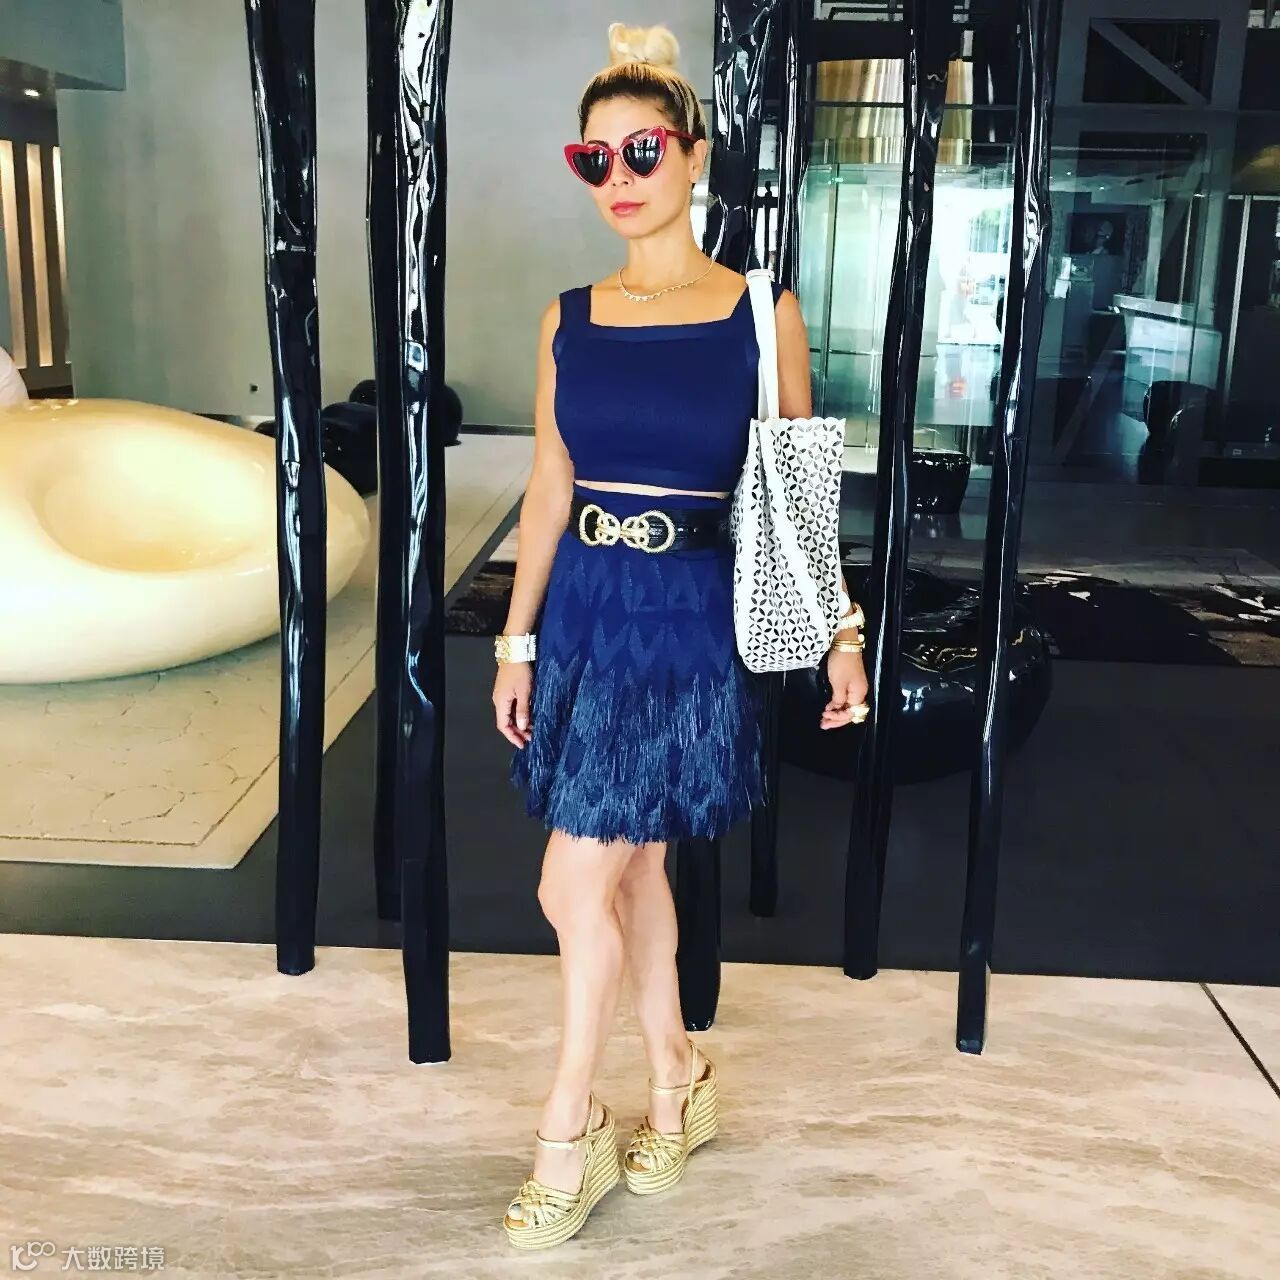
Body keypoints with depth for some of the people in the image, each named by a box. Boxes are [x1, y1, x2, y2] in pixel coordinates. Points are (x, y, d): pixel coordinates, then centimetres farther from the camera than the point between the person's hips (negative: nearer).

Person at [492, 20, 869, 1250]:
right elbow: (548, 488, 8)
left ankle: (570, 1130, 18)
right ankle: (677, 1083, 35)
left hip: (690, 619, -4)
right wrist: (516, 641, 7)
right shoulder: (569, 317, 5)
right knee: (630, 867, 14)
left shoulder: (762, 312, -5)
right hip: (585, 613, 4)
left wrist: (839, 630, -1)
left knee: (576, 885, -4)